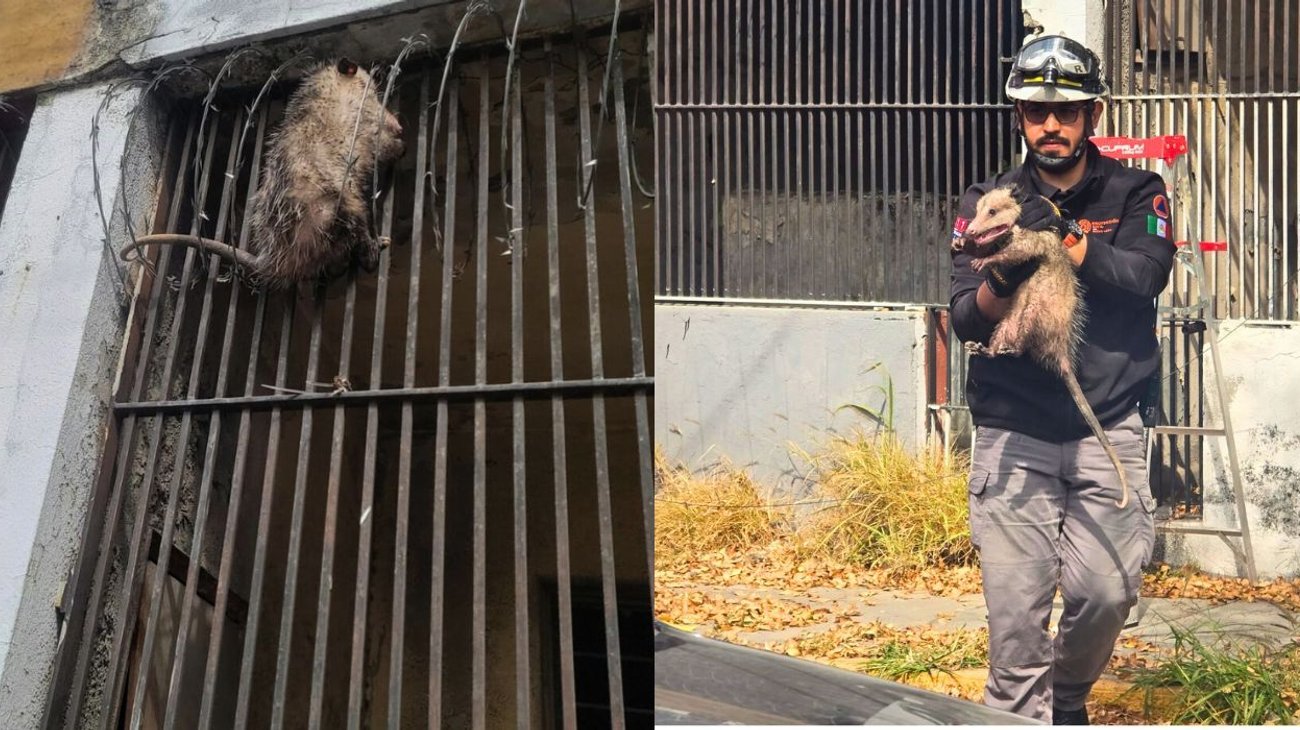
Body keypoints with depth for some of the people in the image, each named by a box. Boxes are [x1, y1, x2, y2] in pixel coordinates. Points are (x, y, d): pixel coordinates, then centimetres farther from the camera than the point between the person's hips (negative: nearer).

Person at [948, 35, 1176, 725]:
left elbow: (1145, 274, -14)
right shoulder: (987, 201, 7)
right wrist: (1000, 283, -26)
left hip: (1107, 428, 0)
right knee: (1015, 609, -6)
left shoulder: (1135, 193, 6)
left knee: (1106, 592, -7)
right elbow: (964, 318, -4)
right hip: (1012, 433, 0)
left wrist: (1054, 240, -24)